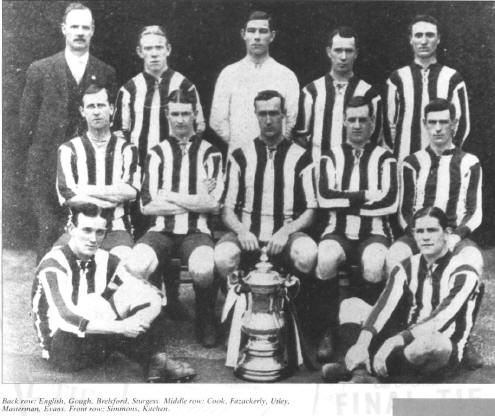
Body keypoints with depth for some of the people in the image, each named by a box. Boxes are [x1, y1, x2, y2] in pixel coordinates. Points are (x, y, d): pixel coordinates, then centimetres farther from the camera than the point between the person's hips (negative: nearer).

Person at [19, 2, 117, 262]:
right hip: (47, 166, -1)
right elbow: (26, 121, 7)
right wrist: (33, 153, 3)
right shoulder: (40, 70, 5)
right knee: (49, 230, -4)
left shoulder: (106, 73, 9)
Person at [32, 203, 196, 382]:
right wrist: (120, 327, -36)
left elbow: (151, 292, -3)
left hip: (96, 344, 6)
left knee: (149, 299, -10)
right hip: (60, 349, -6)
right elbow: (66, 319, -29)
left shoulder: (104, 261, 4)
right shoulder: (53, 264, -15)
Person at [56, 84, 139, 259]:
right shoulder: (69, 149, 10)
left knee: (124, 258, -32)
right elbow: (66, 195, -3)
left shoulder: (126, 149, 10)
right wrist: (112, 197, -7)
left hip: (116, 228, -1)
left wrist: (86, 190, -6)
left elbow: (131, 191, -6)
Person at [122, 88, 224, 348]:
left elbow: (213, 203, -5)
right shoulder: (157, 153, 13)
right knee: (135, 266, -31)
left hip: (196, 231, -1)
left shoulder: (209, 153, 9)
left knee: (203, 269, -35)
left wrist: (169, 196, -4)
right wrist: (194, 201, -2)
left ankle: (206, 321, -3)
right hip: (161, 231, 1)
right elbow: (147, 206, 1)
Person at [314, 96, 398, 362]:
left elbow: (390, 201, -7)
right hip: (338, 232, 1)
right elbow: (324, 197, -5)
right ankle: (328, 332, -16)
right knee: (326, 259, -33)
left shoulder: (384, 159, 8)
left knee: (374, 265, -34)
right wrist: (366, 196, -8)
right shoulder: (331, 157, 12)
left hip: (374, 233, -1)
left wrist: (345, 200, -6)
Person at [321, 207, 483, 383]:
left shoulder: (464, 272, -10)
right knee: (351, 305, -2)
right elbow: (384, 306, -9)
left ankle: (353, 367, -28)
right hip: (405, 341, 6)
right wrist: (361, 344, -25)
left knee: (429, 340, -42)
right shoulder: (407, 267, 7)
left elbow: (440, 320, -23)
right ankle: (362, 375, -27)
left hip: (445, 354, -6)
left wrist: (398, 339, -34)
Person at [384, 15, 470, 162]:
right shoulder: (397, 78, 8)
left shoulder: (452, 78, 7)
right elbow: (389, 123, 8)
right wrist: (398, 155, 2)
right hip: (404, 160, 0)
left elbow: (462, 124, 6)